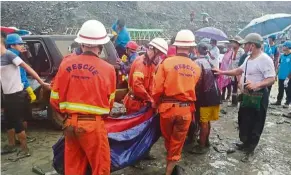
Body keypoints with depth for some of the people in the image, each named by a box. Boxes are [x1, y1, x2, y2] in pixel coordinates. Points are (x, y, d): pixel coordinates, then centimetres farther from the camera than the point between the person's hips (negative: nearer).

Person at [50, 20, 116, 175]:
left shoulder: (67, 64, -4)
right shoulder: (107, 69, -11)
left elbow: (55, 98, 2)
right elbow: (110, 102, 1)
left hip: (70, 123, 4)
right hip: (93, 124, -4)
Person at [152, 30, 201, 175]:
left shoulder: (166, 62, -10)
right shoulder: (196, 68, -1)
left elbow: (157, 88, -11)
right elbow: (192, 88, 6)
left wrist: (156, 103, 8)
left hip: (167, 107, -1)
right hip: (186, 109, 1)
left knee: (168, 138, 23)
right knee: (177, 142, 14)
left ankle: (170, 161, 44)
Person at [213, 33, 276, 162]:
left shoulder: (265, 59, -21)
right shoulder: (249, 58, 9)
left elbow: (271, 79, -25)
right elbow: (239, 70, 20)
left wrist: (256, 85, -39)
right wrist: (222, 72, 15)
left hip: (258, 97, -9)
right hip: (246, 95, 9)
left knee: (255, 124, 5)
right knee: (244, 121, 20)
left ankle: (250, 149, 20)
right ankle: (245, 143, 39)